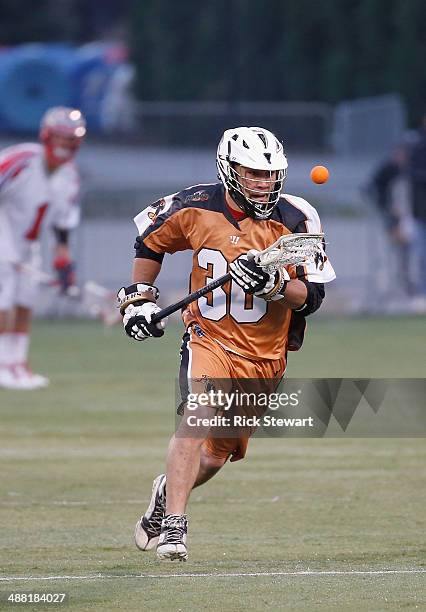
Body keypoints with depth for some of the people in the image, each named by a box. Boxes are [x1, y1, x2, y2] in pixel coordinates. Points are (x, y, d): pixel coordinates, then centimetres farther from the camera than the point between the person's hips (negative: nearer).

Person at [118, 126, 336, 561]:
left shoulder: (295, 219, -9)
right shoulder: (196, 207, -8)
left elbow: (311, 296, -10)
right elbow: (150, 241, 12)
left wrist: (273, 284, -28)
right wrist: (138, 296, 6)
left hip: (263, 355, 2)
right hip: (208, 337, -2)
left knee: (215, 457, 12)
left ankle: (168, 489, 44)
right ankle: (172, 524, -28)